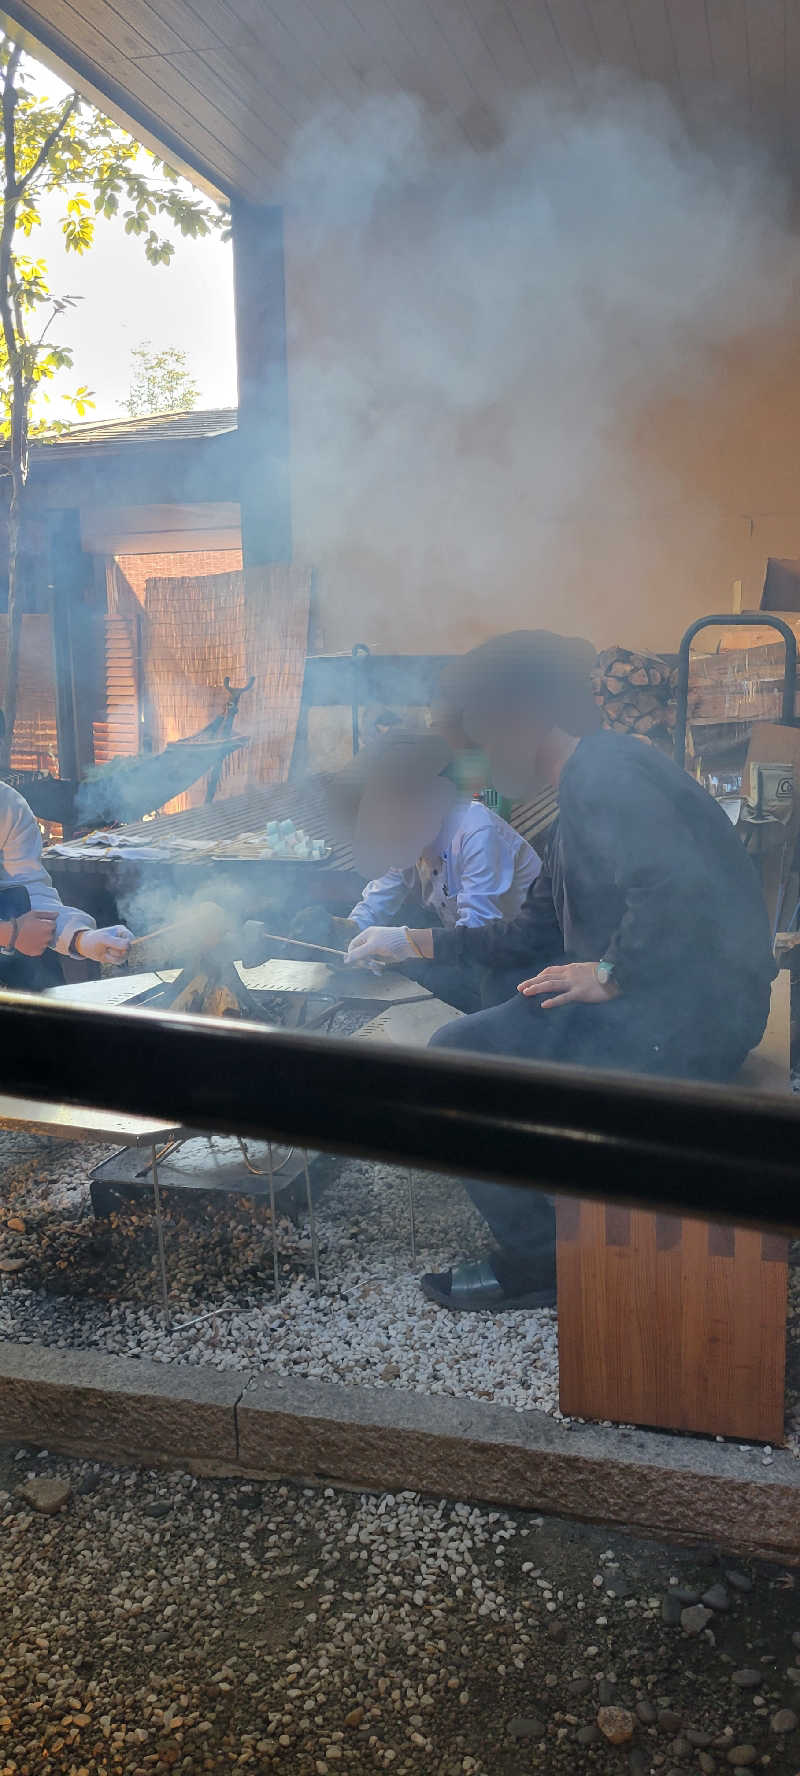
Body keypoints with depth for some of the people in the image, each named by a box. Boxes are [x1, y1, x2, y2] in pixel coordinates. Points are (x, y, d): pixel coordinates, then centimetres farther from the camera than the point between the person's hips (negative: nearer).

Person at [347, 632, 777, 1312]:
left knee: (459, 1056, -9)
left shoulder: (605, 770, -16)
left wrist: (609, 974, -19)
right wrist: (418, 942, 21)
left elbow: (679, 889, -32)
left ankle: (537, 1262, 6)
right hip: (658, 997, 11)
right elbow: (537, 932, 24)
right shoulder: (588, 783, 19)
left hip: (691, 1013, -11)